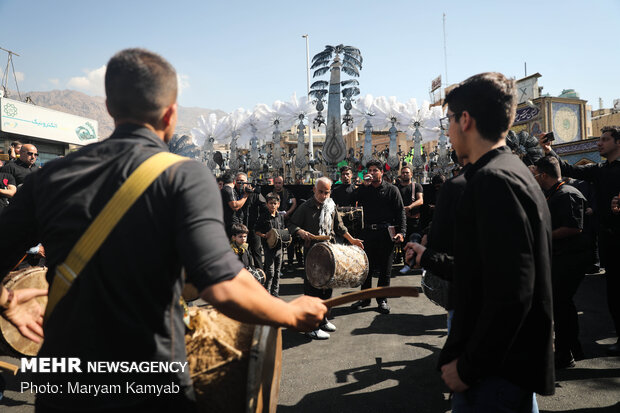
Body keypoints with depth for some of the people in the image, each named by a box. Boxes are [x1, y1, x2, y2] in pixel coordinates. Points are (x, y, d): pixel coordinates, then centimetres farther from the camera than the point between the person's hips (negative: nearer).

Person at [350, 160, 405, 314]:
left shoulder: (391, 190, 3)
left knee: (385, 268, 5)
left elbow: (400, 212, -1)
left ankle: (382, 299, 18)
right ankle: (365, 298, 22)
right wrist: (363, 185, -10)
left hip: (386, 233, -2)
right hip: (368, 232, 3)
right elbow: (351, 201, -5)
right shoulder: (364, 190, 10)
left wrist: (401, 232, -12)